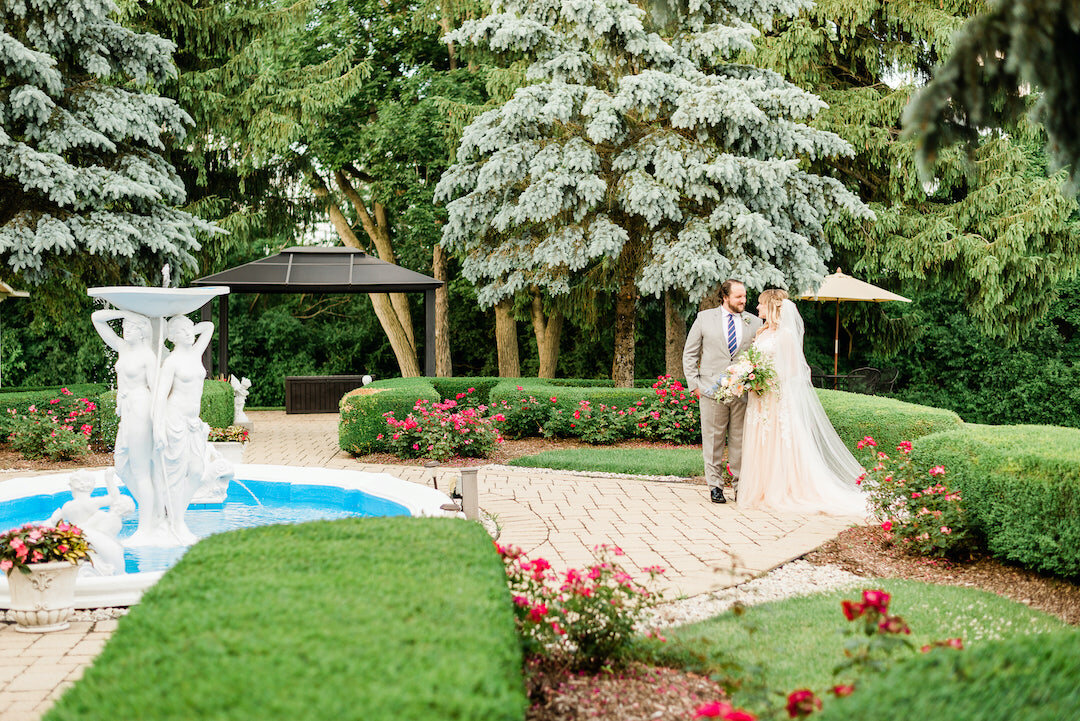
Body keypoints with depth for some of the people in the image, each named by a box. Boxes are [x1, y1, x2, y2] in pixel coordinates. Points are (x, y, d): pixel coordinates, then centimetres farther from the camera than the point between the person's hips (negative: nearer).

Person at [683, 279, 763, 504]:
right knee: (713, 439, 3)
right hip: (712, 391, -1)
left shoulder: (754, 323, 9)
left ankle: (740, 486, 13)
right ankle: (715, 485, 12)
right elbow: (690, 354, 9)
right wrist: (694, 384, 1)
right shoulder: (704, 318, 6)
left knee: (740, 441, 4)